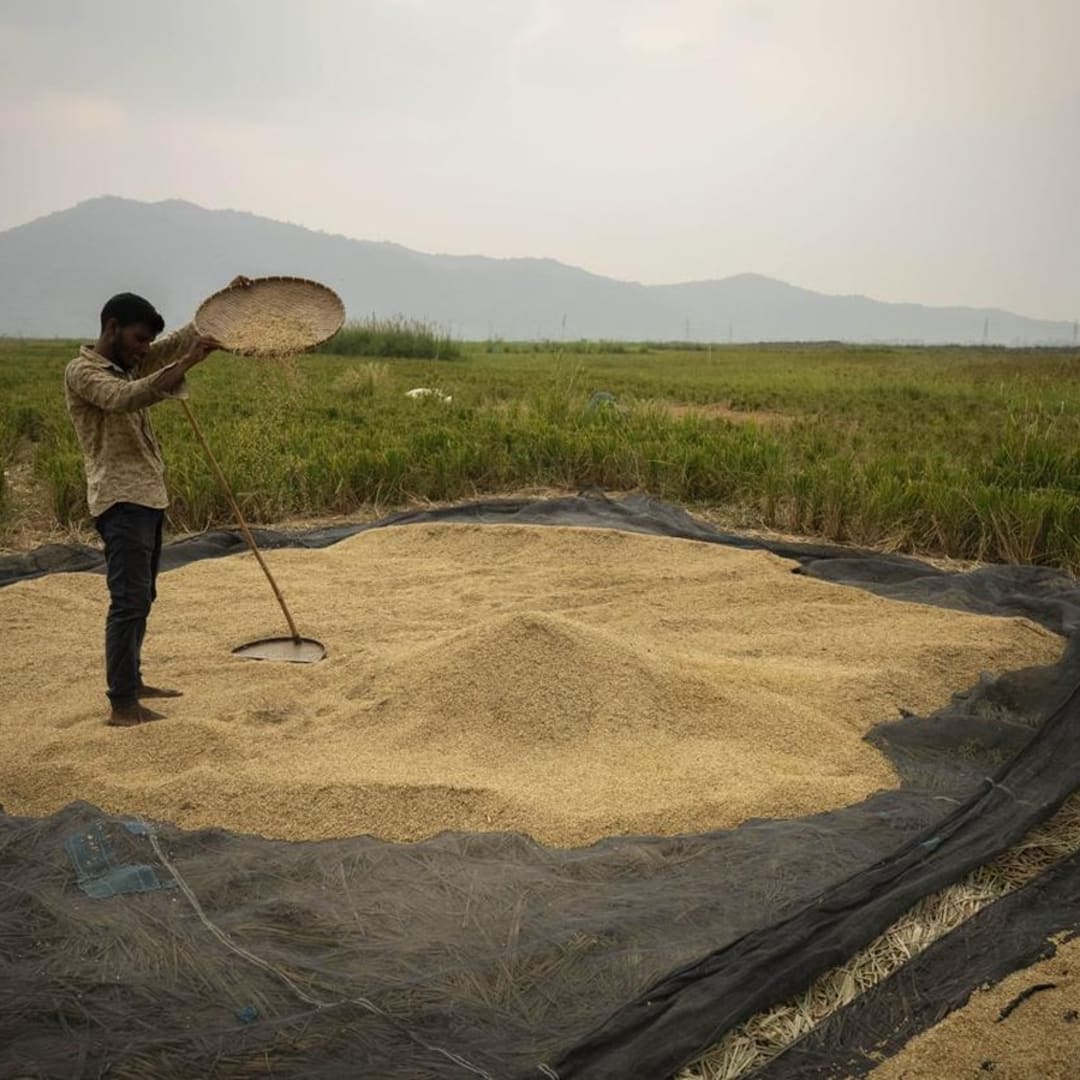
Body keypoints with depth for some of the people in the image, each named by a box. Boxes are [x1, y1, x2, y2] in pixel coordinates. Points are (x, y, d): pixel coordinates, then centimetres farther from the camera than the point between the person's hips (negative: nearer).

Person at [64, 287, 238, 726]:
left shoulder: (132, 364, 14)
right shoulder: (82, 371, -11)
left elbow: (181, 339, 12)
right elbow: (126, 398, -31)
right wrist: (187, 364, -37)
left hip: (147, 495, 9)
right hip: (121, 500, -9)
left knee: (142, 597, 15)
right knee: (129, 600, -12)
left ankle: (131, 682, 26)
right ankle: (122, 706, -8)